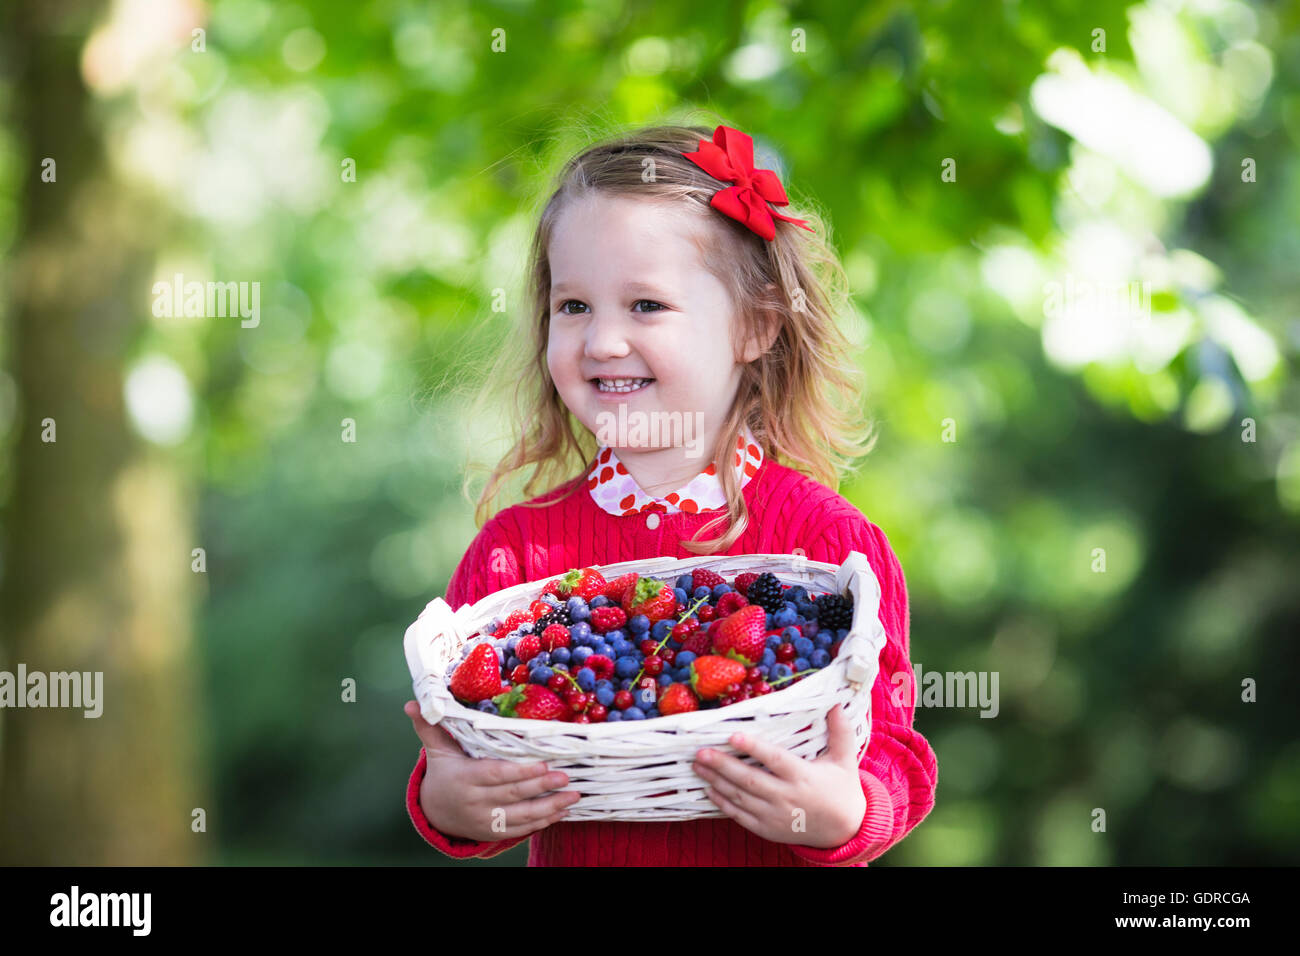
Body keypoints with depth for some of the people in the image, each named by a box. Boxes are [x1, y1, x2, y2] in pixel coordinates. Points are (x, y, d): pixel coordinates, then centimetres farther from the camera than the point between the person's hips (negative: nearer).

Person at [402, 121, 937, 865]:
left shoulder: (827, 542, -4)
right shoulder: (516, 547, 3)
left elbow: (892, 748, -4)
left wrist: (843, 815, -23)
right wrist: (445, 805, -16)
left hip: (778, 858, -2)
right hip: (574, 857, 2)